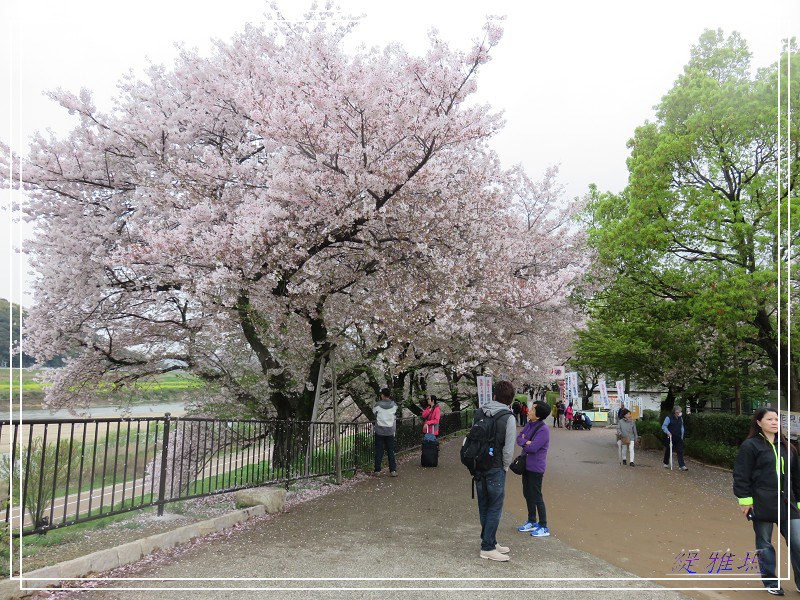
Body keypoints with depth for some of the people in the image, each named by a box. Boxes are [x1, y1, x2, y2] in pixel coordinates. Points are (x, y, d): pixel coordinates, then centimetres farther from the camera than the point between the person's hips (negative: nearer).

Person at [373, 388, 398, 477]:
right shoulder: (394, 405, -4)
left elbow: (375, 416, 4)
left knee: (379, 451, 6)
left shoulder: (378, 405, -9)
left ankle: (377, 470, 8)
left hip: (379, 431, -1)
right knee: (391, 451, 7)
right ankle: (393, 470, 6)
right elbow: (395, 418, 6)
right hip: (390, 431, 1)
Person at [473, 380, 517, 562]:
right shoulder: (508, 417, -13)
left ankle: (490, 541, 27)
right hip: (495, 469, -6)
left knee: (484, 506, 15)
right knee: (495, 507, 3)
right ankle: (487, 547, 7)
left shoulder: (479, 413, 3)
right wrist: (505, 467, 2)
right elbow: (508, 448, -13)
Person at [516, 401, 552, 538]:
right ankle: (532, 522, 34)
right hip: (526, 464, 9)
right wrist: (526, 442, -19)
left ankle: (544, 527, 12)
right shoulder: (529, 424, 2)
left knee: (536, 496, 0)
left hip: (536, 467, -9)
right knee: (527, 494, 19)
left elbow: (532, 448, -27)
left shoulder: (543, 429, -23)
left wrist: (524, 442, -7)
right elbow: (519, 438, 3)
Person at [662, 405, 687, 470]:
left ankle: (682, 466, -7)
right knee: (668, 451, 9)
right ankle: (666, 463, 27)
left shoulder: (680, 418, 10)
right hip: (671, 438, -4)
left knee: (680, 451, -5)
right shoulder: (669, 418, -9)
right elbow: (664, 426, -12)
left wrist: (682, 435, 15)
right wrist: (667, 432, -27)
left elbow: (682, 427, 21)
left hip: (678, 438, 4)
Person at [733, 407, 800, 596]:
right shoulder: (750, 445, -8)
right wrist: (745, 499, -13)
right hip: (761, 504, -5)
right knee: (764, 544, 7)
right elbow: (741, 475, -9)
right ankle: (770, 581, 22)